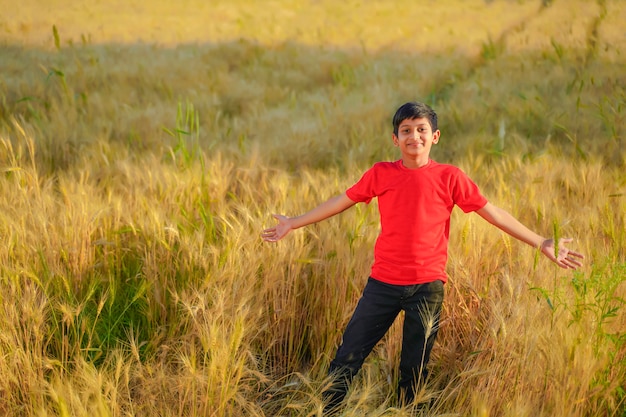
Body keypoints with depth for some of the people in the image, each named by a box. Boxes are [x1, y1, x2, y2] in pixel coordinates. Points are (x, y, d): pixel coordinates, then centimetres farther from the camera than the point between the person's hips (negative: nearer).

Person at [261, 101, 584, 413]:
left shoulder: (449, 178, -2)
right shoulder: (381, 174, 2)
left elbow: (493, 213, 1)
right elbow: (340, 202, 11)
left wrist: (541, 244, -2)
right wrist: (293, 224, 15)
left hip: (428, 287, -1)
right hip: (383, 283, 1)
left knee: (414, 369, 9)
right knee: (347, 358, 1)